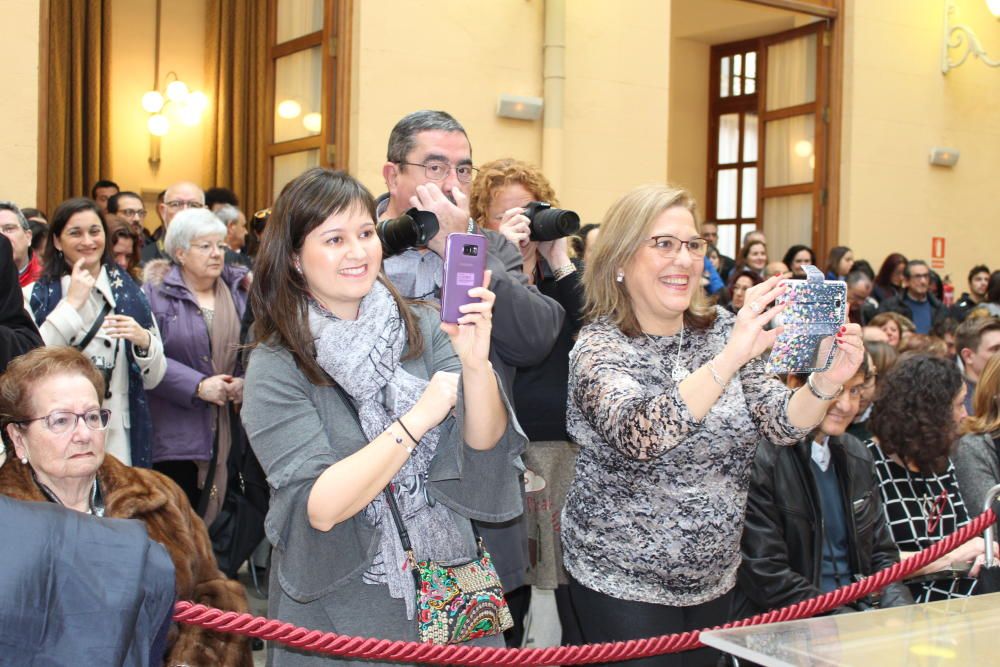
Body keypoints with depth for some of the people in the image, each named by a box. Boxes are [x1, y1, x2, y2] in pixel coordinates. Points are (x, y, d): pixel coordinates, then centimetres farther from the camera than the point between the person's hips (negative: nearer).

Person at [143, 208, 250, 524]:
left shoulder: (240, 290, 11)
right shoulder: (157, 292, 0)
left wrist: (247, 380, -8)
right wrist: (198, 385, -16)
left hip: (232, 429, 3)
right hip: (176, 434, -3)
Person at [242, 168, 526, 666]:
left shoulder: (424, 329, -5)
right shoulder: (275, 368, -12)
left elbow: (484, 445, -14)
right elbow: (320, 508, -21)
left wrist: (475, 363, -32)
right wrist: (419, 417, -27)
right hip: (340, 609, -2)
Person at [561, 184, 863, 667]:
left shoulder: (718, 329, 0)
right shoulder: (599, 347, -16)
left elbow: (782, 424, -3)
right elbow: (640, 436, -34)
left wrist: (827, 382, -23)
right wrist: (731, 357, -43)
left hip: (713, 575, 5)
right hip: (624, 584, -5)